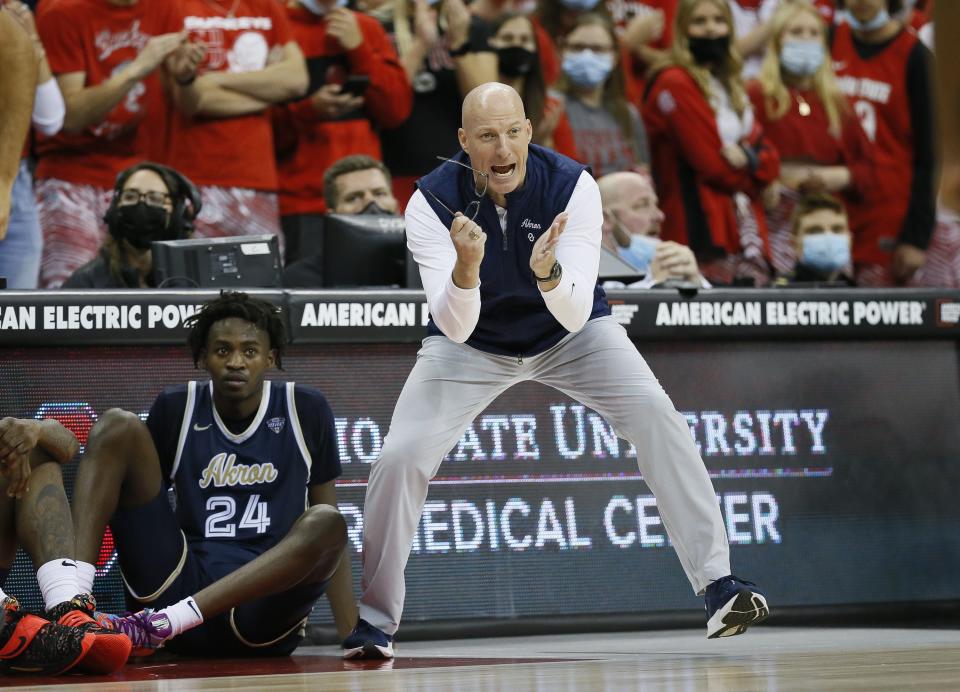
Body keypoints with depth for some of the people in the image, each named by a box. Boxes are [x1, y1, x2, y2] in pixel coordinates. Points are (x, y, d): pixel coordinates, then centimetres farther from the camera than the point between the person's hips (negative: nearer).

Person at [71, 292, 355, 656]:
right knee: (117, 426, -10)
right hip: (180, 582, 1)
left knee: (325, 524, -32)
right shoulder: (176, 408, 9)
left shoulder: (306, 411, 6)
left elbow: (329, 529, 8)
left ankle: (162, 625, -41)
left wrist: (351, 634, 0)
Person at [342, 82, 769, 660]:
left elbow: (576, 314, -32)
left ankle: (717, 582, -15)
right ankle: (375, 621, 2)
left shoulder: (573, 186, -27)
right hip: (472, 342, 0)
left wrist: (548, 273, -53)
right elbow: (455, 328, -33)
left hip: (568, 330, 0)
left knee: (657, 416, -22)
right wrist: (466, 269, -53)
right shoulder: (433, 202, -26)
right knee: (400, 458, -17)